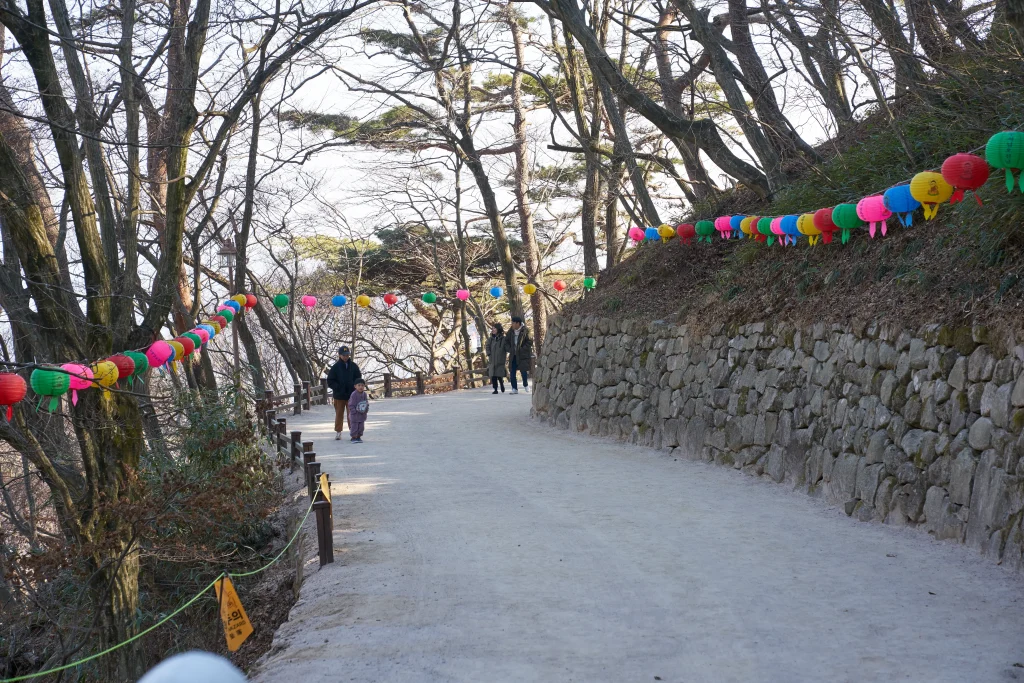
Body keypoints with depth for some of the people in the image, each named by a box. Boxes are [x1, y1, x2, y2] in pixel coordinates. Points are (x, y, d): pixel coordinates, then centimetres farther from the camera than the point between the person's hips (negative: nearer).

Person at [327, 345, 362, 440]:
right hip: (339, 395, -1)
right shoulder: (336, 367, -2)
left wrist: (354, 386, -7)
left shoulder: (353, 366, 4)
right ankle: (338, 432, 17)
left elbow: (358, 378, 10)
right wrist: (337, 387, -14)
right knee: (339, 414, 8)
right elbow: (330, 381, -1)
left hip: (351, 395, 1)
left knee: (352, 414, 1)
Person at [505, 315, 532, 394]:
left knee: (523, 370, -7)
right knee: (512, 372, 0)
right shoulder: (511, 332, 6)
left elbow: (530, 342, -8)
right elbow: (506, 341, 14)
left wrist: (522, 349, -14)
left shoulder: (525, 331, -8)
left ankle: (526, 385, 19)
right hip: (513, 355, 5)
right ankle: (514, 389, 7)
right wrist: (509, 349, -3)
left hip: (522, 355, -5)